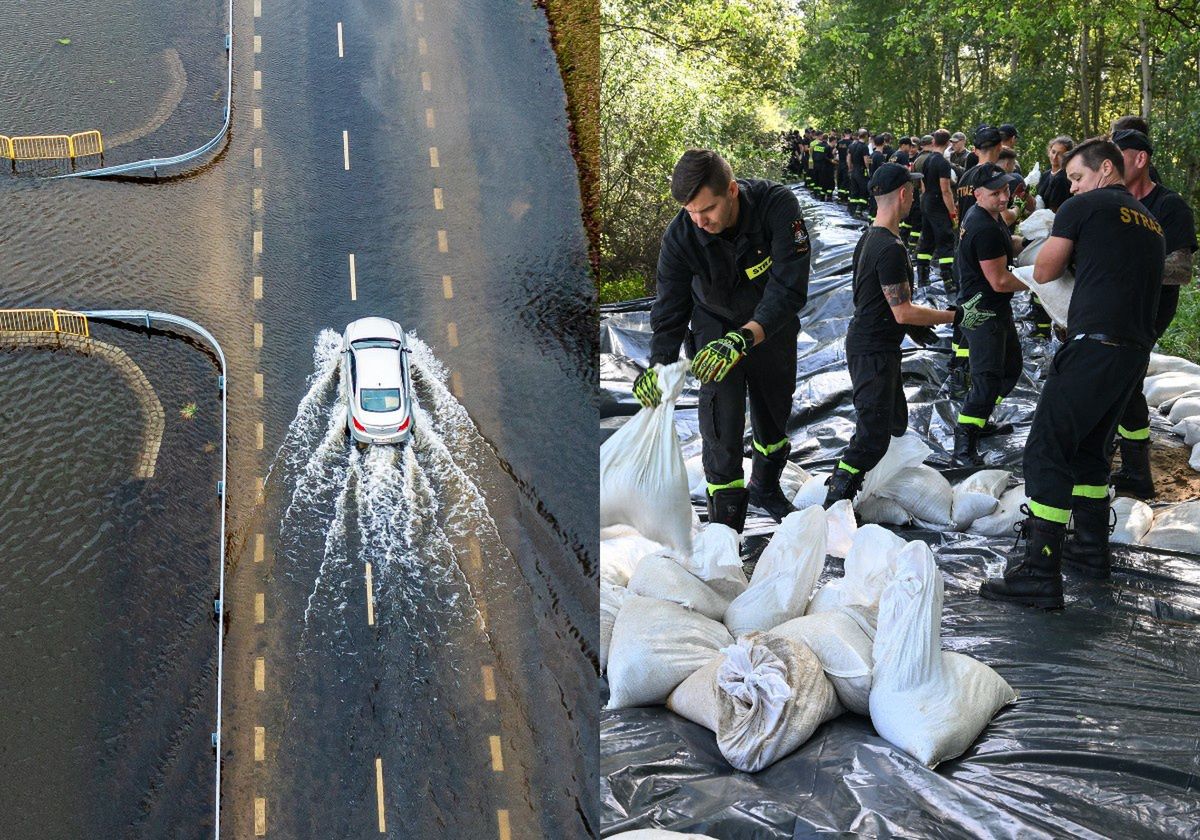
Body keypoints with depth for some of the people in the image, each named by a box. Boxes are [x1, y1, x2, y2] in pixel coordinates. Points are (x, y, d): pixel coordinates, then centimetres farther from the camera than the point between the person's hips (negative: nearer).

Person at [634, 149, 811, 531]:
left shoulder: (778, 205, -34)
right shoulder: (680, 237, -29)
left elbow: (789, 289, -40)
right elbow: (669, 312, -20)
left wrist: (744, 338, -53)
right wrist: (659, 366, -37)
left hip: (772, 325, 1)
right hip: (716, 325, -1)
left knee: (775, 412, 19)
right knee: (721, 418, -14)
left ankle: (765, 486, 47)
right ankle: (724, 527, -1)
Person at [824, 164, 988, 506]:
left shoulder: (869, 237, 9)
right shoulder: (891, 248, -24)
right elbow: (903, 313, -23)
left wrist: (912, 326, 19)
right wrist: (955, 316, -14)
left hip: (867, 342, 11)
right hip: (873, 352, -11)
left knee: (895, 422, 21)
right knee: (872, 436, -9)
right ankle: (834, 509, -9)